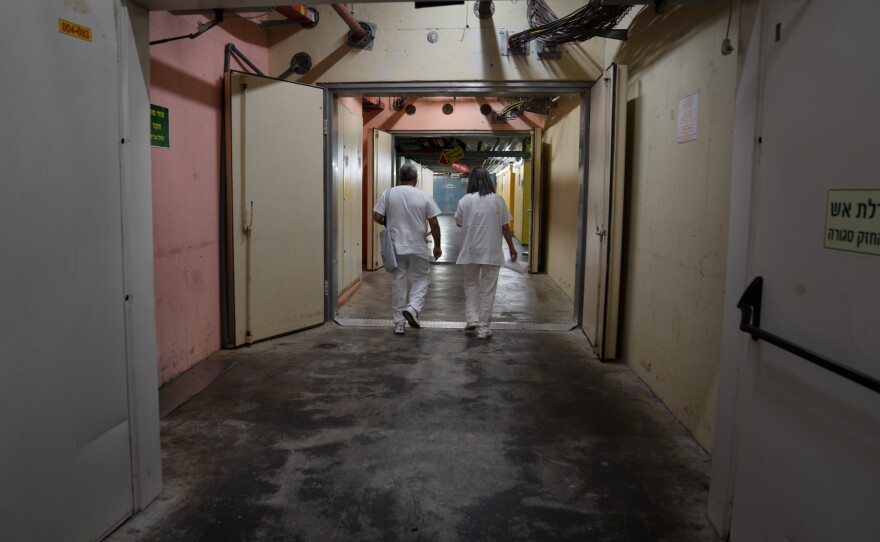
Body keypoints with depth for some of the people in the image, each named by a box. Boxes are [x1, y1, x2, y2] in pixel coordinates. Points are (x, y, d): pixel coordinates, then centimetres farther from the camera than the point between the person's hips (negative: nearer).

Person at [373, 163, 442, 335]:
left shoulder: (388, 194, -2)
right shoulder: (424, 197, -4)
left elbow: (377, 217, -5)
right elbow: (434, 223, -4)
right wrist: (437, 246, 7)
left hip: (395, 247, 2)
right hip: (418, 248, -2)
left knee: (398, 283, 9)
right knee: (421, 278, 15)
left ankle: (399, 323, 12)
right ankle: (413, 308, -8)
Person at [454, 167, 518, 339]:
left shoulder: (465, 200, -4)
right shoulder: (498, 200, -5)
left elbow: (459, 223, 9)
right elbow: (505, 227, -1)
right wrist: (511, 247, 10)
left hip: (471, 251, 1)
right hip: (491, 252, -1)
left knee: (471, 283, 21)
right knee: (488, 288, 6)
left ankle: (472, 319, 13)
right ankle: (484, 328, 8)